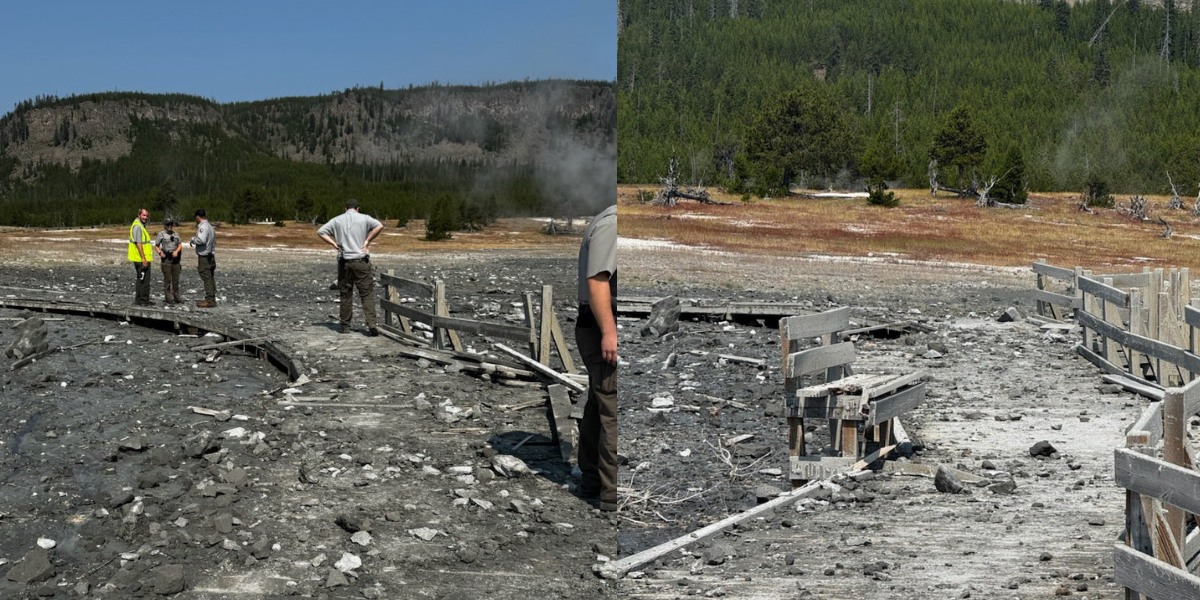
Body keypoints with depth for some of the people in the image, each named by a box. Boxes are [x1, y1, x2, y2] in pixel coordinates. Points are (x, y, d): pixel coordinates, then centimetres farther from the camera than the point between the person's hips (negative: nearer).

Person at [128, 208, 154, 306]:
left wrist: (129, 252, 38)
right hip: (142, 259, -11)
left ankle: (138, 300, 22)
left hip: (139, 259, 11)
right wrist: (144, 258, -24)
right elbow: (138, 243, -22)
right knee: (145, 280, -6)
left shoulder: (140, 225, 16)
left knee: (140, 279, 17)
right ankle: (144, 301, -3)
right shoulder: (137, 226, -17)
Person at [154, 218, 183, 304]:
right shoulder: (161, 234, 1)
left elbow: (180, 245, 11)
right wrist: (160, 252, -16)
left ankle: (176, 296, 14)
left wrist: (176, 251, -8)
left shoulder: (176, 234, 13)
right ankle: (168, 298, -1)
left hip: (175, 258, 4)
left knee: (176, 279, 6)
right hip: (166, 258, -4)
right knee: (167, 279, -4)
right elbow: (156, 246, 3)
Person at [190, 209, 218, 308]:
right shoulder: (210, 226, 16)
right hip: (211, 256, 10)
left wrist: (193, 239, -10)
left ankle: (209, 301, -8)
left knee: (207, 279, -8)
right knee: (211, 278, 12)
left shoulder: (203, 227, -14)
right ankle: (212, 299, 17)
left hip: (204, 257, -10)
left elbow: (201, 240, -28)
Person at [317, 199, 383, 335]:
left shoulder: (337, 220, 8)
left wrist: (334, 244, 3)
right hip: (361, 261, -2)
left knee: (346, 295, 10)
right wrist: (367, 241, -7)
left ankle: (345, 326, 13)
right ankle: (371, 323, -14)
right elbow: (379, 226, -13)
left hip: (344, 261, 2)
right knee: (367, 294, -1)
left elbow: (320, 232, 6)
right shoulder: (364, 218, 1)